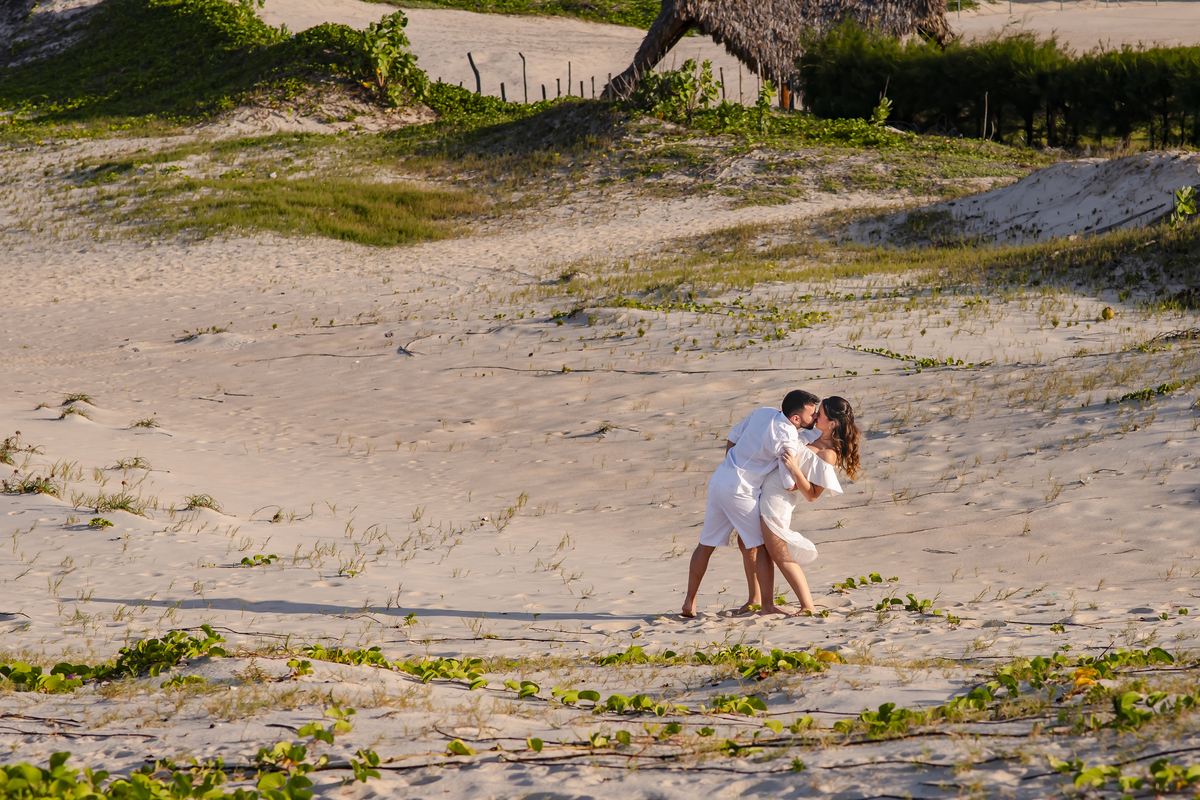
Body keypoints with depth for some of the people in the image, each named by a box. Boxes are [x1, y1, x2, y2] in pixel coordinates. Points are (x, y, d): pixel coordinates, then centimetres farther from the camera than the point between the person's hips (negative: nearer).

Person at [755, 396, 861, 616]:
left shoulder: (827, 455, -20)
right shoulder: (817, 435, 5)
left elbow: (812, 495, -19)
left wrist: (794, 469, -28)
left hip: (777, 498, -9)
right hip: (767, 491, 9)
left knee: (781, 556, -6)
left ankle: (808, 607, -6)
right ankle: (767, 606, 15)